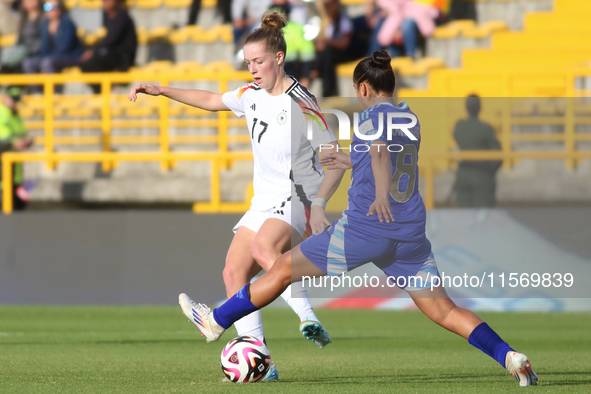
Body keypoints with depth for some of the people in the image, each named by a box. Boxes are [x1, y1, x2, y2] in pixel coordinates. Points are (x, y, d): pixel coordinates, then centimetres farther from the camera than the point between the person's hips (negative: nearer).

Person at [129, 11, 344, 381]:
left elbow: (336, 159, -13)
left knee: (263, 247, -36)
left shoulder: (301, 105, -15)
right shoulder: (253, 94, 8)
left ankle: (308, 320, -33)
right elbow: (213, 101, 27)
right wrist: (163, 91, 21)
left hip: (298, 198, -8)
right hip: (265, 202, 8)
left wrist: (319, 204, -23)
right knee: (234, 272, -5)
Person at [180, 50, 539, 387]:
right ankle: (510, 357, -16)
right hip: (411, 233, 6)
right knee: (444, 311, 2)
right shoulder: (411, 118, 15)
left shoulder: (373, 115, -6)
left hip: (365, 228, -6)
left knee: (285, 269, 10)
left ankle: (217, 321, 20)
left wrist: (381, 193, -43)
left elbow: (380, 149, -28)